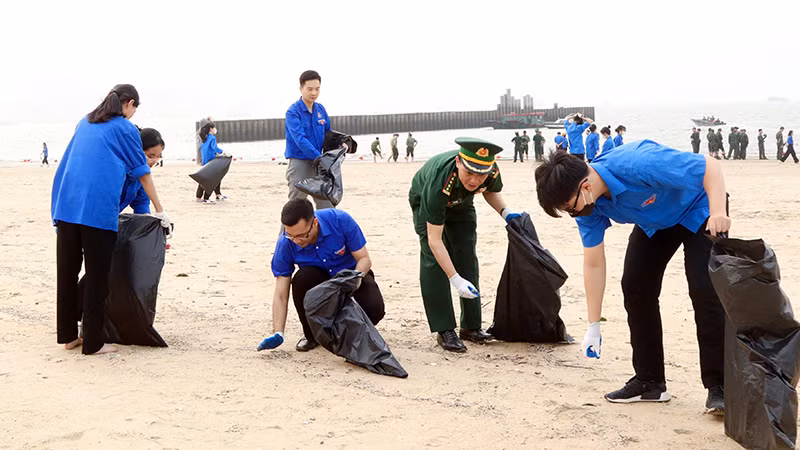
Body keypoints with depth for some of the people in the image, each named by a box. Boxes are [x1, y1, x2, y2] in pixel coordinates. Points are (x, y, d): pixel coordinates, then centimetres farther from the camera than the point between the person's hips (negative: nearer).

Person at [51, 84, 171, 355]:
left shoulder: (85, 123, 22)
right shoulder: (126, 129, 4)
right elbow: (142, 174, 7)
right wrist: (160, 212, 15)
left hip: (66, 203, 6)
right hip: (98, 208, -6)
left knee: (67, 272, 11)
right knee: (96, 277, 1)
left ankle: (68, 336, 20)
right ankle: (92, 343, 5)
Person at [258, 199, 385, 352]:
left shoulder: (341, 220, -28)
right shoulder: (285, 244, -24)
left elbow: (364, 259, -18)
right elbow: (280, 295, -20)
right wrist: (278, 334, -30)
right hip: (321, 279, 1)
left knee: (374, 308, -31)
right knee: (302, 278, -35)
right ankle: (312, 334, -9)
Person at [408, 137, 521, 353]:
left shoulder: (492, 172, -32)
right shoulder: (440, 183, -46)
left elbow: (491, 191, -3)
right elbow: (434, 239, -41)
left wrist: (505, 212, -22)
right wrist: (455, 279, -45)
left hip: (460, 204, 4)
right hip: (425, 202, -4)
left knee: (467, 258, -1)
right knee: (434, 261, -16)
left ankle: (471, 326, 7)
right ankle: (444, 330, -12)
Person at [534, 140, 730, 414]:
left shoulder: (638, 164, -42)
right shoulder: (587, 205, -19)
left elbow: (710, 166, -34)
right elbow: (594, 264, -11)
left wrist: (718, 213, -49)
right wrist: (593, 326, -8)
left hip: (698, 209, -6)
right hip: (654, 223, 6)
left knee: (705, 291, -19)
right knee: (635, 287, -1)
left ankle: (718, 386, -9)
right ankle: (650, 381, 11)